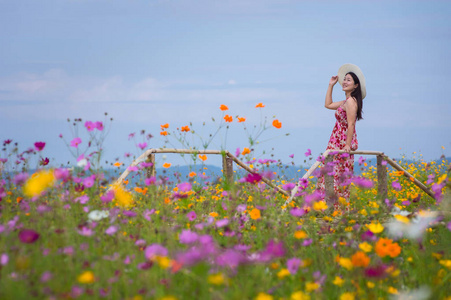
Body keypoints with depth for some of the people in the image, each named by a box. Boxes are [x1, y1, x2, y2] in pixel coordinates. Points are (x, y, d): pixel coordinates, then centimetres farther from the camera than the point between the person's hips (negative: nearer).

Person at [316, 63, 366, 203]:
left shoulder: (351, 101, -14)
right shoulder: (346, 101, 16)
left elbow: (351, 124, -20)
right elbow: (328, 104, 31)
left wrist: (348, 145, -24)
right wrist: (331, 85, 26)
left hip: (343, 144, -10)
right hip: (338, 143, 10)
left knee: (336, 175, -9)